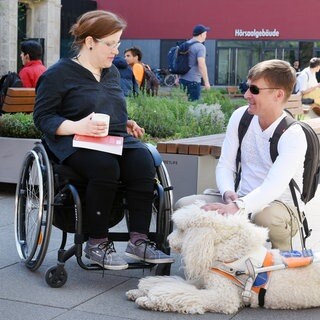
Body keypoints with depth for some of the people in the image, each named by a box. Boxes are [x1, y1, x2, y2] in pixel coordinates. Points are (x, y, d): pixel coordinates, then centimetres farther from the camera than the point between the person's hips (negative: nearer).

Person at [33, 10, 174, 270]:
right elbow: (43, 117, -4)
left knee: (143, 161, -28)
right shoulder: (59, 74, 1)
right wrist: (77, 126, -20)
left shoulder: (112, 73, 23)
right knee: (106, 166, -38)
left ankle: (139, 241, -26)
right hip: (75, 143, -5)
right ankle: (97, 244, -24)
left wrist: (126, 123, 12)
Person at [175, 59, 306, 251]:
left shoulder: (293, 135, -18)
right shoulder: (240, 117, 0)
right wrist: (228, 193, -20)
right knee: (184, 205, -16)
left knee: (266, 216, -41)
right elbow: (225, 165, 3)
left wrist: (236, 207, -48)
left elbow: (273, 187, -31)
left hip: (281, 205, -4)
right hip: (242, 199, 5)